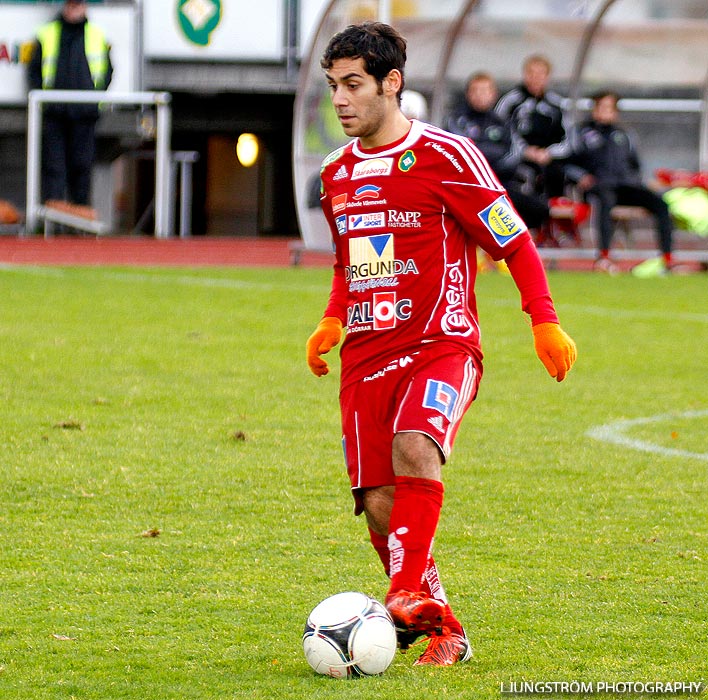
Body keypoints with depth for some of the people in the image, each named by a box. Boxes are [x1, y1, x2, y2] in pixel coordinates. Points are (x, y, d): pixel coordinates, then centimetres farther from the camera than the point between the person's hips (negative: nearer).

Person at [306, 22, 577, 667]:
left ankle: (411, 591, -32)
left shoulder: (445, 156, -6)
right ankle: (442, 629, 10)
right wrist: (332, 321, 16)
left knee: (414, 446, -34)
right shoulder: (337, 174, 13)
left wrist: (545, 322, -8)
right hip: (366, 355, 5)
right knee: (378, 505, -5)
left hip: (441, 346, -5)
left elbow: (514, 241, -2)